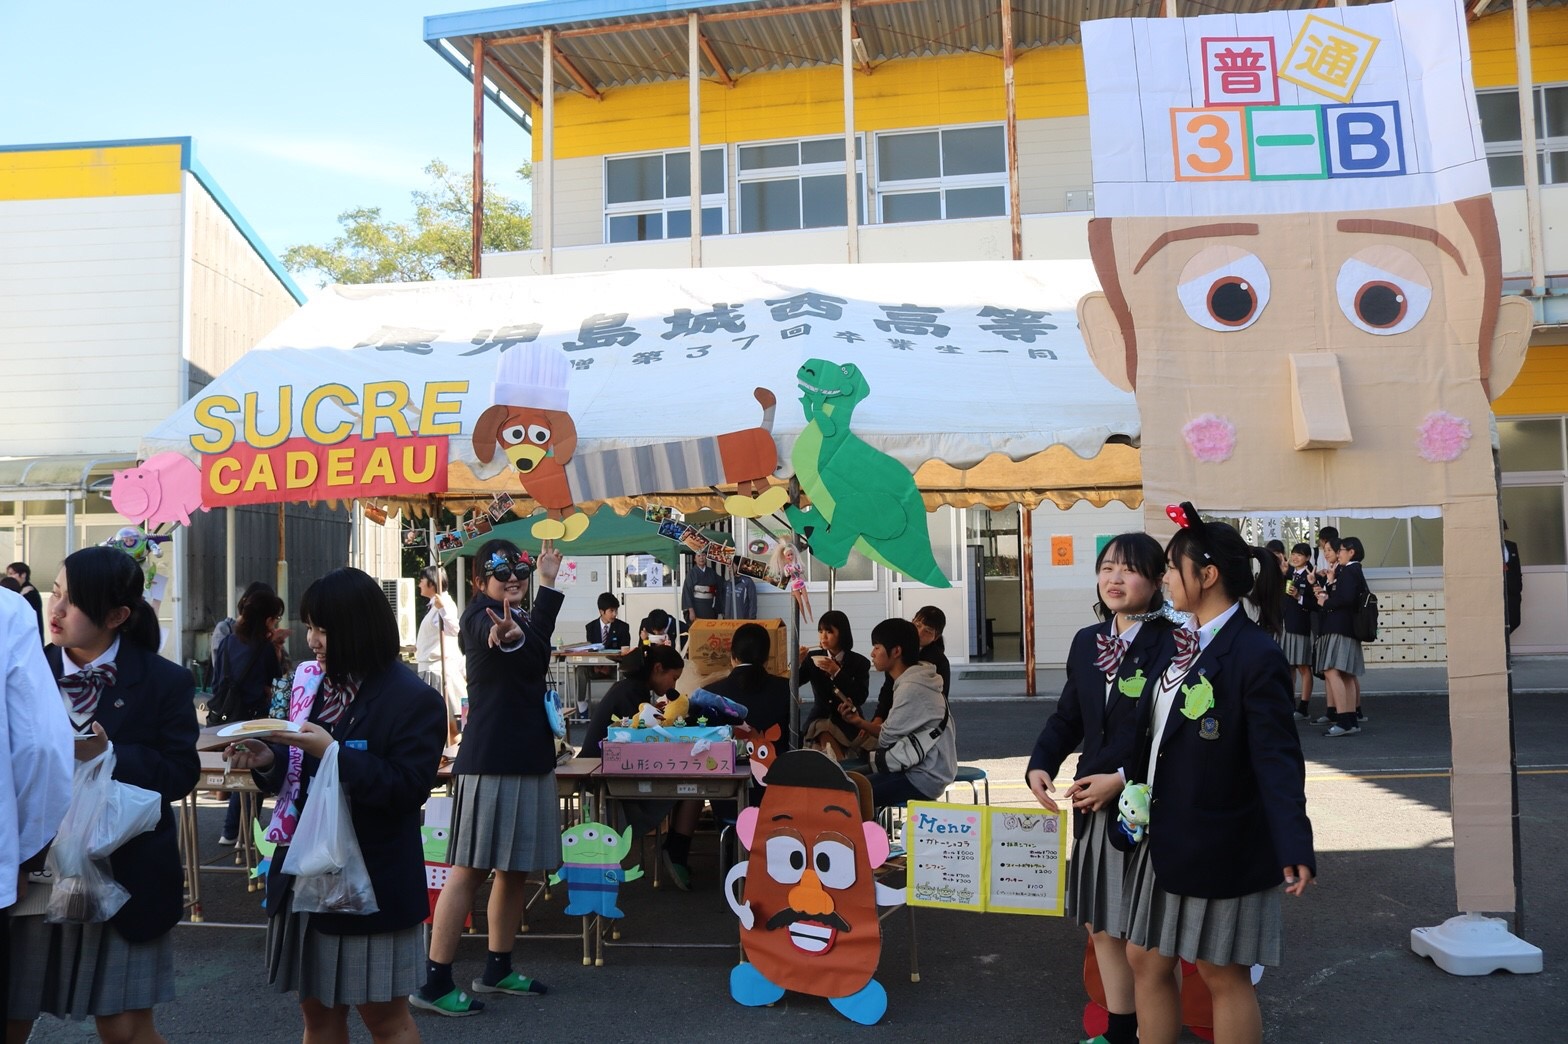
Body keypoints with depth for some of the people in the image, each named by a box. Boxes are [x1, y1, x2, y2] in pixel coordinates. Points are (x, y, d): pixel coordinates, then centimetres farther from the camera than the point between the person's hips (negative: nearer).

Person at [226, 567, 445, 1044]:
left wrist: (333, 752, -26)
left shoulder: (414, 700, -15)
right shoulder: (314, 685, 7)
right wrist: (268, 759, -8)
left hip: (371, 881, -7)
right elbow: (300, 771, 14)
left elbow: (408, 789, -21)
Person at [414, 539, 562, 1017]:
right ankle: (434, 982, 1)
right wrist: (509, 636, -49)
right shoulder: (480, 615, -12)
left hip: (529, 757, 9)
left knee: (516, 870, 13)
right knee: (470, 870, -6)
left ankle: (498, 969, 25)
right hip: (490, 760, -9)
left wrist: (548, 585, 14)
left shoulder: (521, 617, 13)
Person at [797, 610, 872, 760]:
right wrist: (798, 663, -27)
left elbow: (861, 698, -15)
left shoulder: (859, 662, -4)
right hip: (820, 718, 1)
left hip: (848, 720, -1)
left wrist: (837, 673, -23)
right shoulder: (813, 658, 1)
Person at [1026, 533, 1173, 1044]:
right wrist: (1040, 765, -5)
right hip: (1094, 805, 7)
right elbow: (1067, 717, 11)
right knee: (1103, 924, 17)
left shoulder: (1171, 644, -14)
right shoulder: (1086, 642, 7)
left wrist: (1122, 781, -21)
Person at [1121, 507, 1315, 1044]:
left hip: (1218, 844, -8)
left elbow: (1277, 758, -22)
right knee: (1145, 960, 15)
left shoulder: (1256, 655, -18)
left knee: (1222, 973, 8)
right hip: (1162, 835, 8)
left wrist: (1295, 846, -29)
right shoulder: (1178, 643, 7)